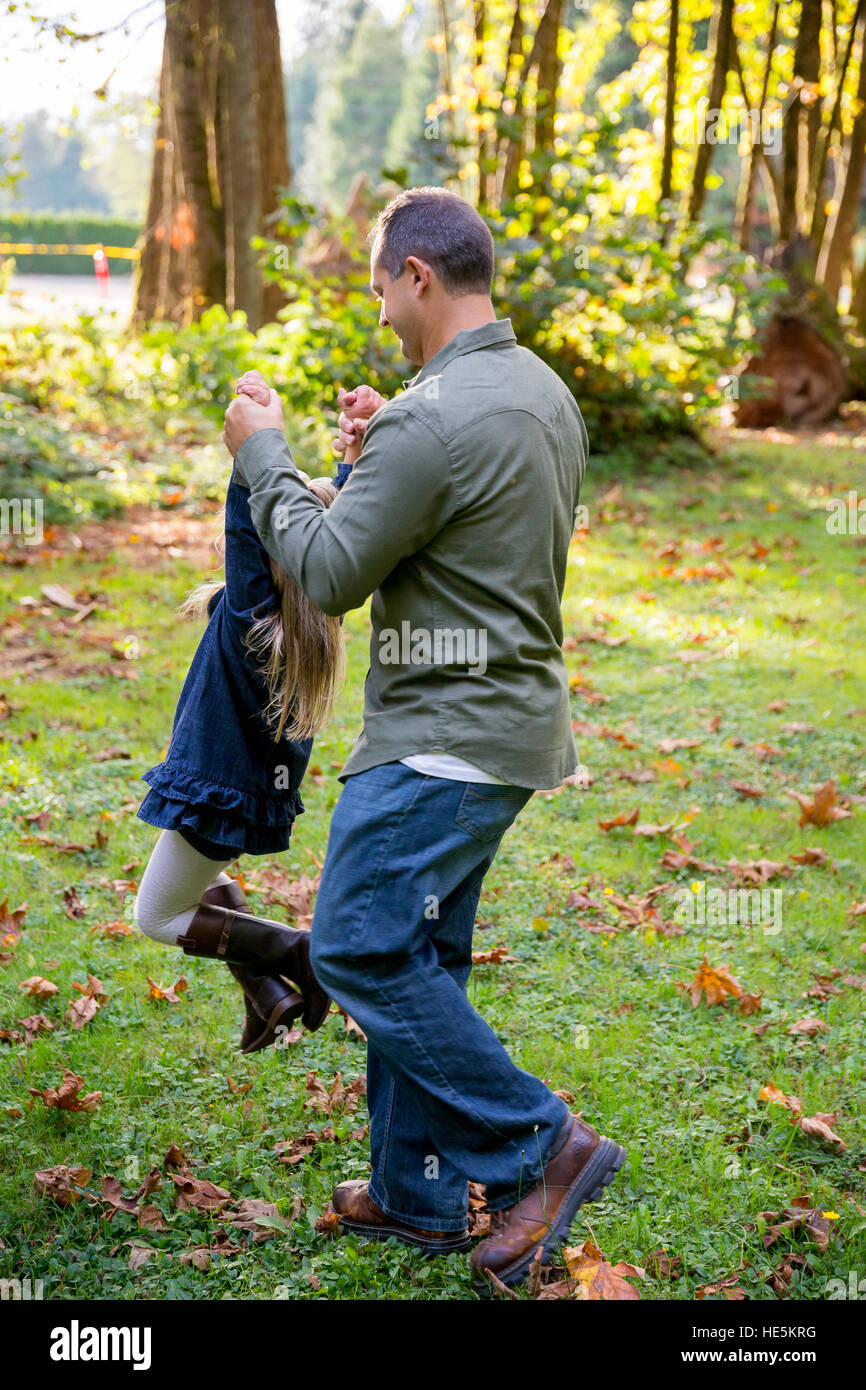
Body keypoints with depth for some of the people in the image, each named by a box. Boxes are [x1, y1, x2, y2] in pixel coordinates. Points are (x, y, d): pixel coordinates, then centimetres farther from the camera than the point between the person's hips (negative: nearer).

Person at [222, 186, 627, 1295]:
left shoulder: (434, 419, -21)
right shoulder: (547, 393, 11)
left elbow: (330, 574, -15)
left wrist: (264, 455, -2)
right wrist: (383, 460, 18)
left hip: (445, 735, -10)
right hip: (507, 718, 10)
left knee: (356, 949, -4)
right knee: (416, 956, 15)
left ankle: (540, 1147, 0)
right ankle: (419, 1196, 23)